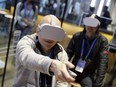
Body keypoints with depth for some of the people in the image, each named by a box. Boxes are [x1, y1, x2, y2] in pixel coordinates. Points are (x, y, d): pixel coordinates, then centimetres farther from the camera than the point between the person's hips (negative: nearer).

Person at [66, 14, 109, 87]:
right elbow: (68, 53, -2)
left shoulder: (102, 41, -12)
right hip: (73, 71, 2)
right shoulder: (77, 36, -4)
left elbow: (103, 62, -16)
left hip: (89, 74, -1)